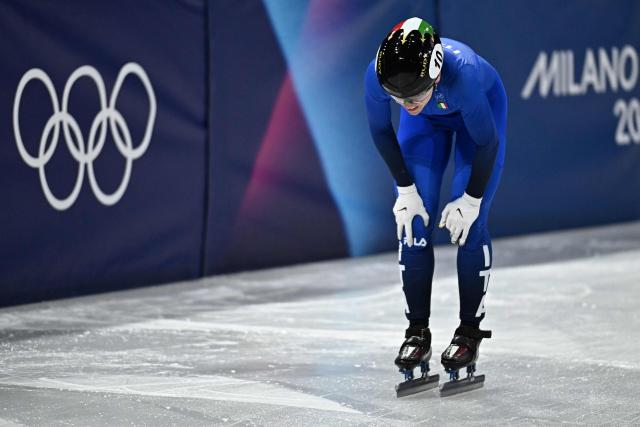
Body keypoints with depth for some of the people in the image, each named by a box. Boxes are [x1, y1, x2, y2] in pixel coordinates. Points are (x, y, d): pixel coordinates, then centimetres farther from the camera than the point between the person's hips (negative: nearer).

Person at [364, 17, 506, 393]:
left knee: (471, 221, -9)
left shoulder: (463, 72, -45)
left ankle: (470, 332, 4)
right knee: (414, 220, -5)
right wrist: (405, 188, -10)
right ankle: (417, 331, 5)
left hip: (482, 108, -3)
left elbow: (487, 141, -28)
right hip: (427, 121, 3)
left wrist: (471, 199, -18)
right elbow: (381, 131, -13)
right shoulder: (376, 76, -36)